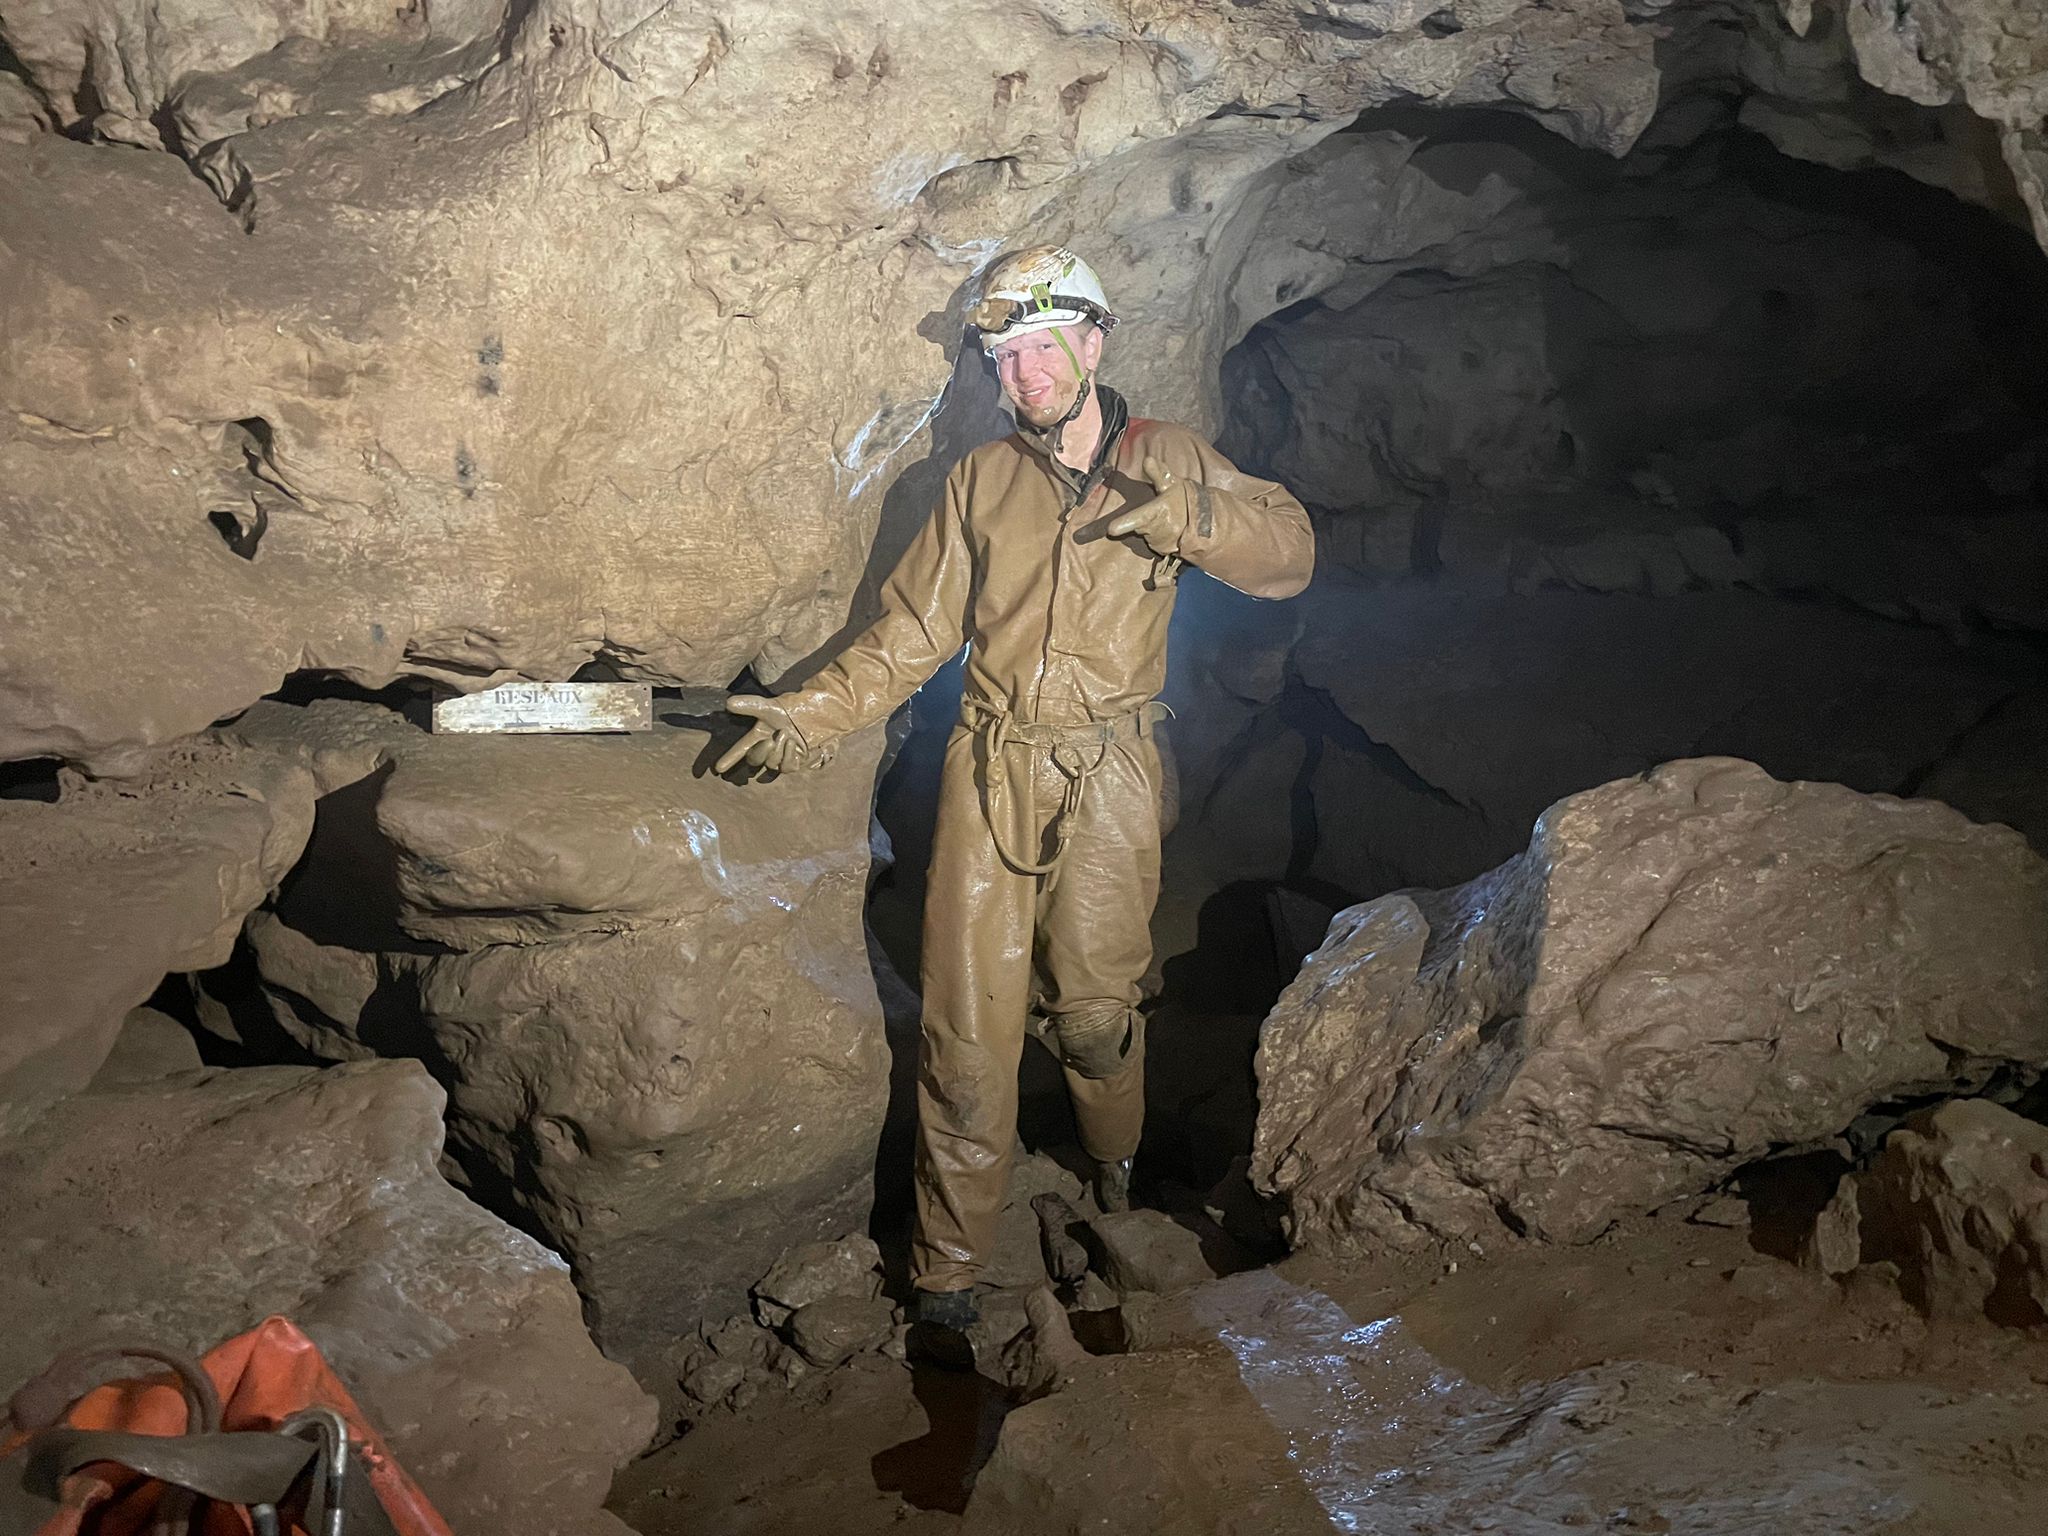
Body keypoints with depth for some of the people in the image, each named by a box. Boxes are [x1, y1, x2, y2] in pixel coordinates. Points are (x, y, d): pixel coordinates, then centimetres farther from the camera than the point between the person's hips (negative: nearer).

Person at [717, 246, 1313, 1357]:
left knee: (1093, 1010, 1)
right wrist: (814, 712, -2)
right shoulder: (981, 482, 11)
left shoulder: (1167, 461, 7)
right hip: (990, 775, 1)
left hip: (1107, 778, -1)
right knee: (969, 1025, -2)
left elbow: (1290, 551, -1)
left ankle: (1113, 1157, 36)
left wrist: (1170, 512, -17)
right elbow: (915, 629, 9)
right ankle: (947, 1267, 10)